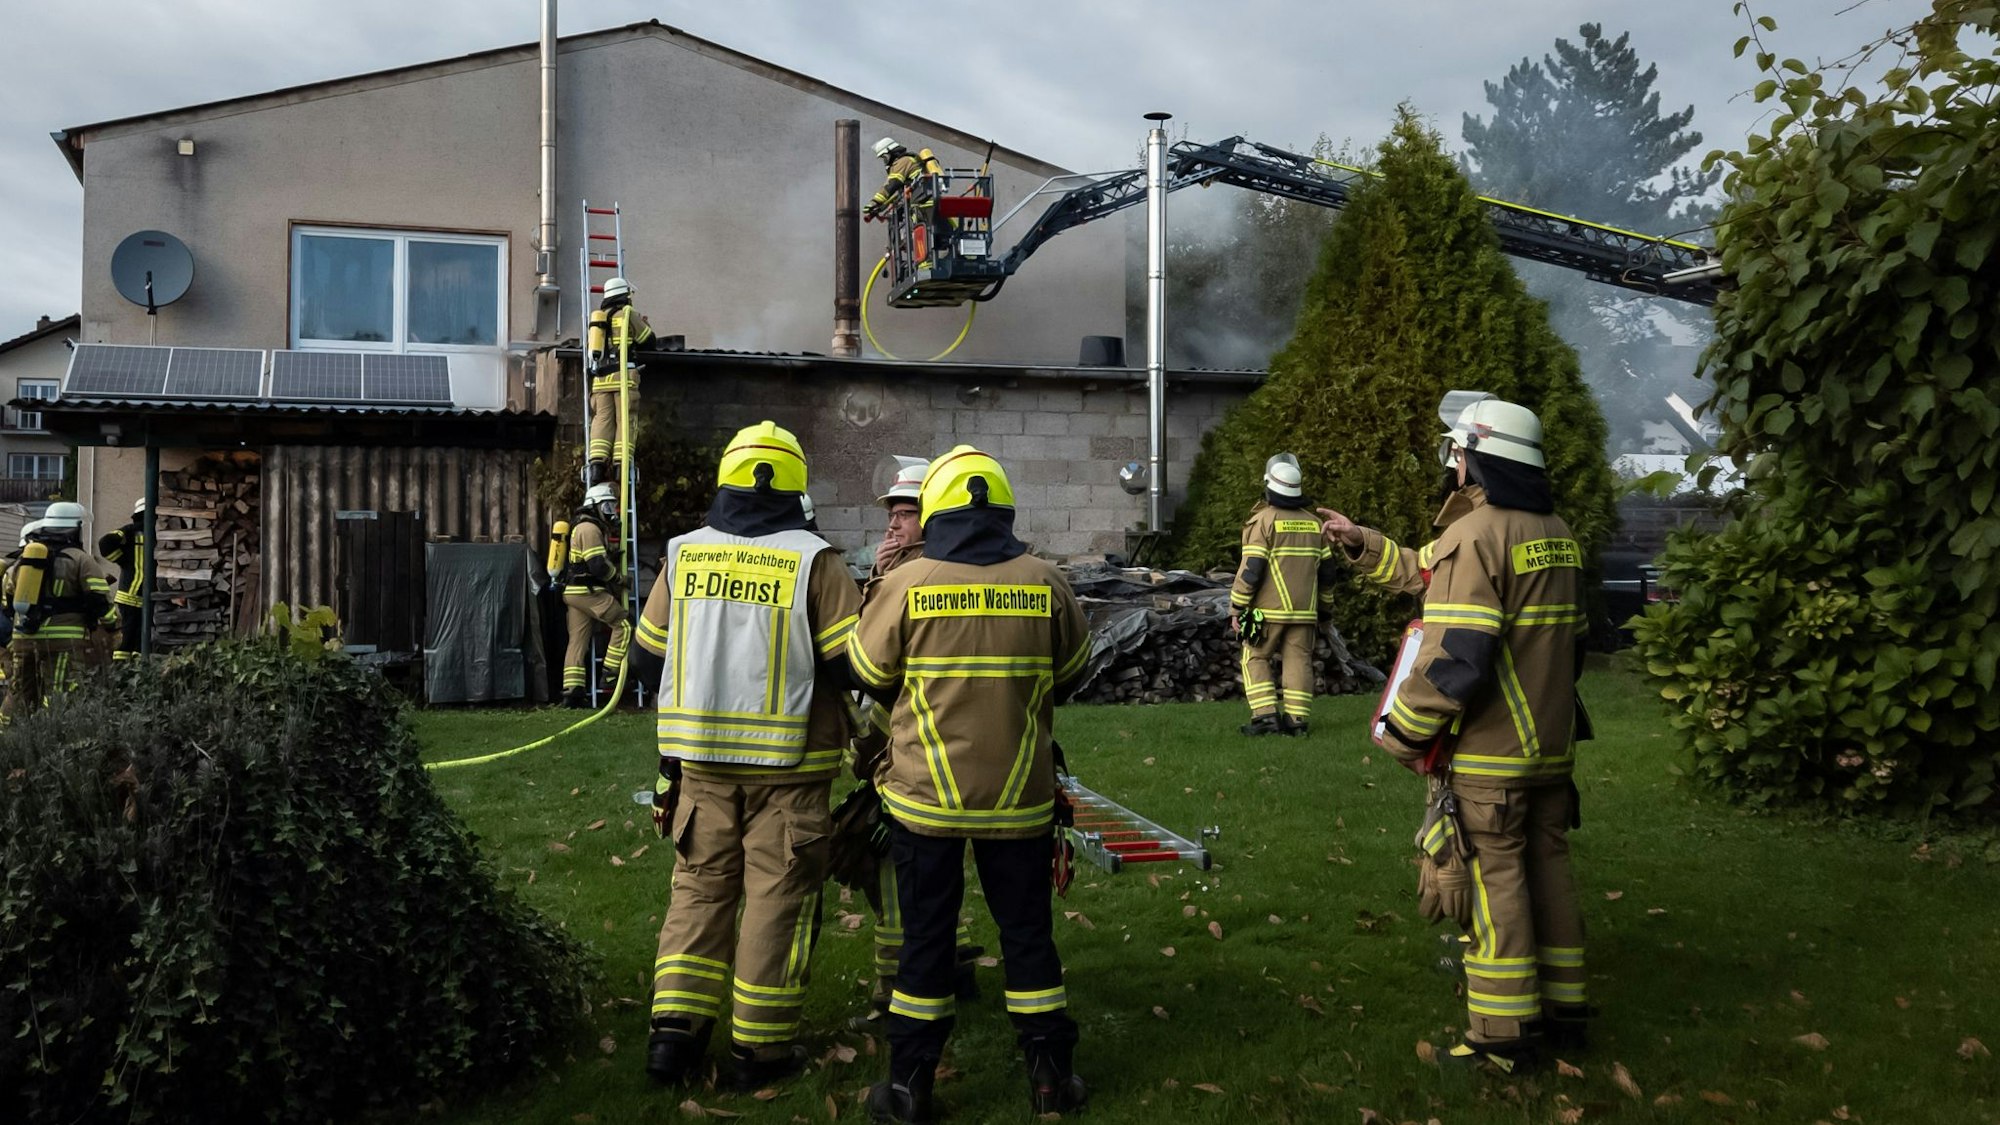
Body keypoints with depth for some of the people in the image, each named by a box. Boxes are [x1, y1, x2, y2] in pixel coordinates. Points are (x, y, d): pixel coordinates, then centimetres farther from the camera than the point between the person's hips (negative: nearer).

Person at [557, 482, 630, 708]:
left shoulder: (594, 529, 23)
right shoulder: (590, 529, -11)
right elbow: (598, 565, -19)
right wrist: (617, 579, -3)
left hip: (574, 593, 10)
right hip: (588, 591, -10)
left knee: (578, 640, 6)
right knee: (622, 624, -6)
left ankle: (572, 691, 3)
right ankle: (612, 672, -7)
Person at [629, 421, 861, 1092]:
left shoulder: (683, 555, 1)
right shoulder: (813, 562, -10)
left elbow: (649, 656, 8)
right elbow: (851, 661, -12)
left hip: (698, 755, 3)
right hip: (787, 760, -3)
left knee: (700, 886, 16)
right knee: (776, 896, 7)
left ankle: (676, 1029, 12)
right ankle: (760, 1046, 14)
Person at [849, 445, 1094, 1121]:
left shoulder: (905, 584, -11)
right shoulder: (1045, 583, -6)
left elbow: (869, 673, 1)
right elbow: (1072, 673, 8)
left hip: (925, 793, -1)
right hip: (1019, 797, 1)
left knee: (926, 936, 10)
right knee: (1026, 929, 14)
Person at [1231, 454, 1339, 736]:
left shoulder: (1263, 519, -9)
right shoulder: (1313, 523, 11)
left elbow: (1251, 569, -14)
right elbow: (1327, 570, 14)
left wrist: (1237, 608, -7)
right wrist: (1324, 608, 24)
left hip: (1269, 609, -5)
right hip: (1304, 610, 5)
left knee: (1256, 659, 6)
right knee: (1299, 661, 6)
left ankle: (1265, 715, -3)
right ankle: (1297, 719, 2)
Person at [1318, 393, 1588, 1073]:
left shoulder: (1474, 534, -17)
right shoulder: (1555, 533, 11)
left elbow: (1455, 658, -24)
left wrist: (1404, 731, -13)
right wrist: (1361, 545, 22)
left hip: (1489, 755, -8)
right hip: (1551, 747, 8)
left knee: (1494, 880, 0)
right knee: (1547, 869, 16)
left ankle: (1501, 1035, 7)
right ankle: (1562, 1011, 27)